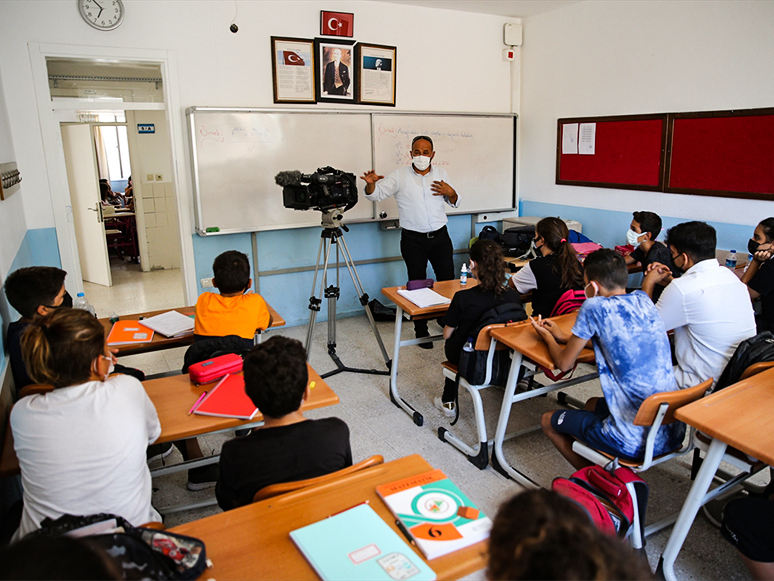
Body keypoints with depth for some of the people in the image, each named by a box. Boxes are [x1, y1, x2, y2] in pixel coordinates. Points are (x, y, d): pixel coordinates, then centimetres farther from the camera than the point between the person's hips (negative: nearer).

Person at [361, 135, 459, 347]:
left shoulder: (441, 174, 8)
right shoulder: (400, 175, -2)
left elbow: (454, 202, 15)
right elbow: (377, 194, -10)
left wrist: (451, 192, -7)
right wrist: (371, 184, -32)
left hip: (440, 236, 3)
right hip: (413, 239, -2)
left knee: (447, 280, 9)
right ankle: (421, 331, 17)